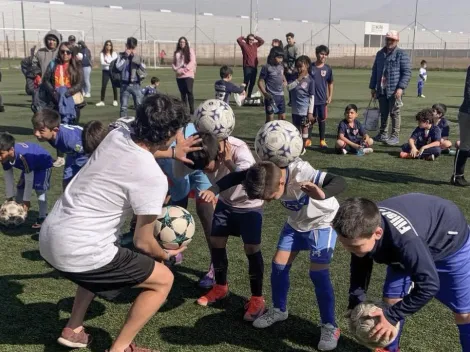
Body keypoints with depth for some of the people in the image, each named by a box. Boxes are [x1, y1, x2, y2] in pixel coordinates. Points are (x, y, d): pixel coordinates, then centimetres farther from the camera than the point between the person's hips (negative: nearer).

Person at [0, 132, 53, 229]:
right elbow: (8, 178, -9)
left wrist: (27, 200, -25)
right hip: (30, 165, 8)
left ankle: (42, 218, -10)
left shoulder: (23, 156, -44)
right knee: (20, 187, 7)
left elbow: (29, 180, -34)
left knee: (40, 189, -17)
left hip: (44, 164, -7)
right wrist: (9, 198, -4)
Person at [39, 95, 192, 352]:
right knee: (163, 279, 7)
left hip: (49, 236, 8)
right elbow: (143, 243, -8)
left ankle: (73, 330, 38)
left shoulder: (117, 134, 0)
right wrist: (166, 254, 13)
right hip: (77, 252, -8)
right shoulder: (153, 177, -19)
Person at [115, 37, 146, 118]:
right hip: (125, 85, -1)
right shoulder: (121, 56, 2)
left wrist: (135, 57, -9)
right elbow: (118, 67, -12)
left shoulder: (138, 57, 6)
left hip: (136, 85, 1)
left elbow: (143, 68, -4)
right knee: (123, 107, 2)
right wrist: (125, 57, -12)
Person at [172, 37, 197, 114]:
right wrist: (176, 69, -5)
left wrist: (185, 70, -15)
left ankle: (192, 110, -9)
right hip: (179, 76, 5)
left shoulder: (190, 50, 3)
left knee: (189, 92, -11)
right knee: (183, 93, 9)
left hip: (188, 75, -4)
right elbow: (173, 63, 16)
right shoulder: (176, 52, 15)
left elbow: (192, 62, -7)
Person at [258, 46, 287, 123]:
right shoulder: (266, 67, -10)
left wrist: (285, 82, 8)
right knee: (270, 118, -1)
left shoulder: (281, 67, 10)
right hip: (271, 96, -7)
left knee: (283, 117, 10)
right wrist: (265, 93, -23)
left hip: (281, 95, 7)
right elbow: (260, 82, -10)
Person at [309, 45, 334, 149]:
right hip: (311, 99, -1)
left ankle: (322, 140, 18)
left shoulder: (328, 68, 0)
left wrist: (330, 96, 4)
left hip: (322, 99, 1)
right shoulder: (311, 67, -5)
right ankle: (308, 139, 18)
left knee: (322, 119, 8)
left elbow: (330, 83, 9)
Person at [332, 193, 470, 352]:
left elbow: (428, 285, -36)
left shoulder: (405, 239, -47)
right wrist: (355, 304, -9)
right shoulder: (364, 227, -26)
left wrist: (391, 316, -30)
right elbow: (360, 266, -5)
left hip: (450, 243, -5)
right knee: (391, 298, 5)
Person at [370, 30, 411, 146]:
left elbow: (407, 73, -8)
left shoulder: (401, 54, -3)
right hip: (381, 90, 5)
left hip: (394, 91, -5)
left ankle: (395, 136, 5)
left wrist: (400, 88, -17)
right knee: (383, 113, 12)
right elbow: (375, 71, 20)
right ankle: (383, 134, 23)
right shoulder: (380, 54, 15)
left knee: (394, 113, -1)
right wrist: (372, 87, 16)